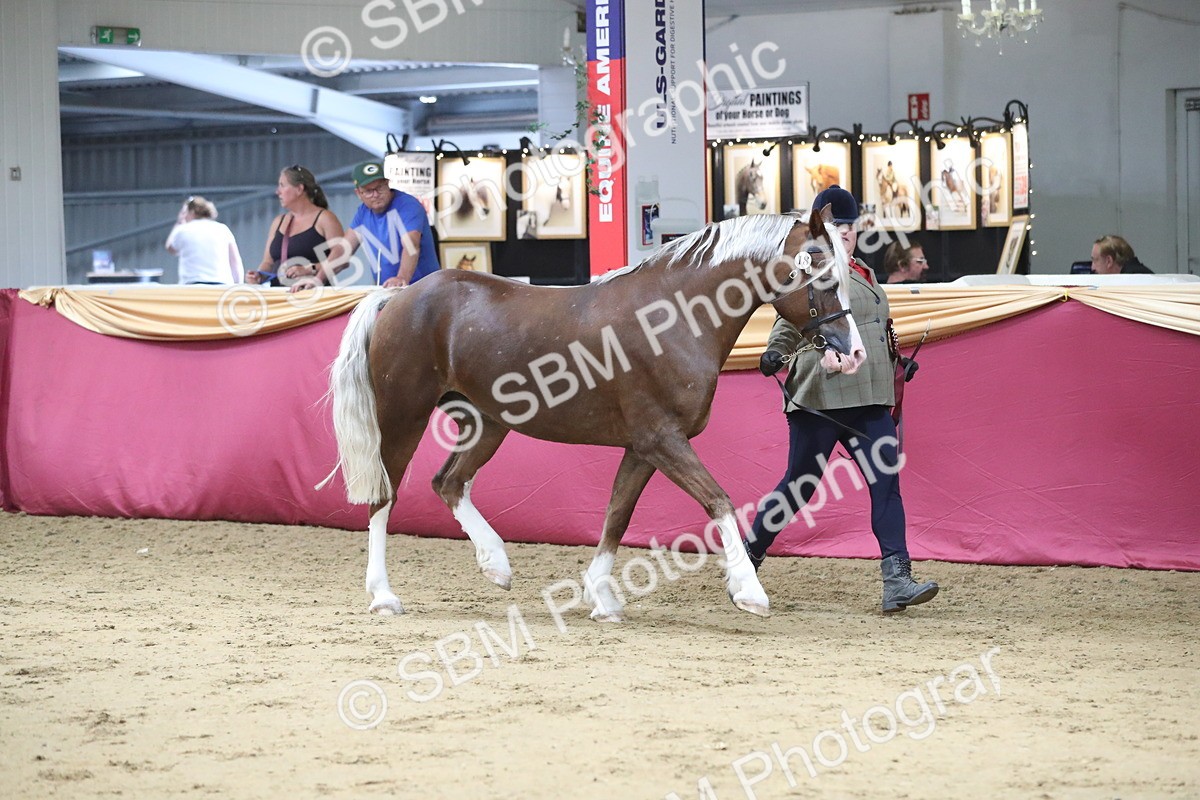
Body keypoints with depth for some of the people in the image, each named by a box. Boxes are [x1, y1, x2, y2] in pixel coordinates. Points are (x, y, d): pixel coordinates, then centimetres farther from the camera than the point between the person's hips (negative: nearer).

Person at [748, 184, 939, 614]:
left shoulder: (864, 274, 19)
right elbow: (790, 321, -15)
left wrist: (897, 363, 27)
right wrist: (775, 352, -32)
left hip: (869, 400, 7)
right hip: (820, 397, -7)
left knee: (886, 482, -5)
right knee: (800, 485, 1)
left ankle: (897, 581, -10)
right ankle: (747, 556, 21)